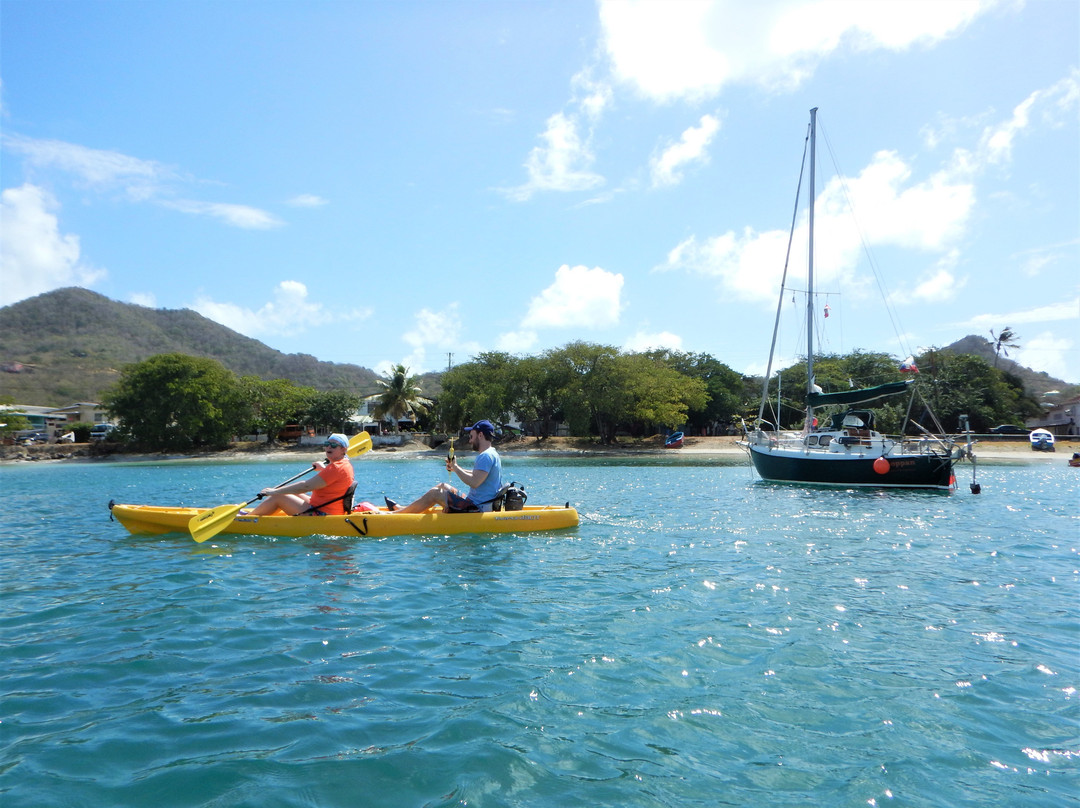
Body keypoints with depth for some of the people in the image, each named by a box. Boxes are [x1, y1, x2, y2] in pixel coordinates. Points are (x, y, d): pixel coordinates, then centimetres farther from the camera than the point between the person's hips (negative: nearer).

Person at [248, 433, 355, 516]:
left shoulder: (336, 468, -20)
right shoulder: (346, 463, 9)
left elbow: (306, 486, -23)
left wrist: (275, 491, -17)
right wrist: (323, 469, 42)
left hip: (321, 514, -10)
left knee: (277, 497, -3)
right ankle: (253, 513, 28)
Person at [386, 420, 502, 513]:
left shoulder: (486, 456, -19)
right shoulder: (492, 454, 15)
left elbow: (474, 482, -29)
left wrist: (455, 467, -16)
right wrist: (455, 468, 10)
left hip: (477, 508, -10)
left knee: (434, 493, -6)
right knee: (442, 486, 19)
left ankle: (395, 514, 4)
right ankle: (401, 508, 23)